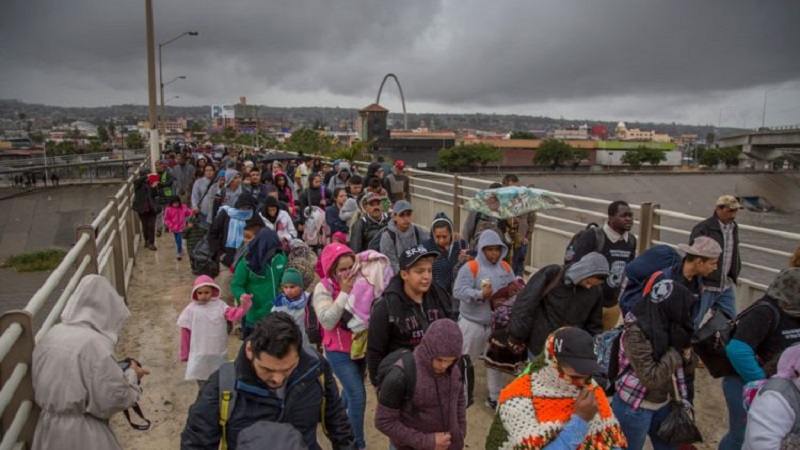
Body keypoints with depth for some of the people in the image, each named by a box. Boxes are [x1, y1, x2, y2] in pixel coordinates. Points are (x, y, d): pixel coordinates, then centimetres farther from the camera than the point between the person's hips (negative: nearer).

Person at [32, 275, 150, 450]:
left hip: (48, 430, 7)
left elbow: (40, 386, 14)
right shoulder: (94, 343, -23)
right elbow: (112, 400, -20)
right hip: (83, 435, -7)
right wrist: (132, 376, -3)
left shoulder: (50, 336, 0)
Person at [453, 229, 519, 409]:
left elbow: (514, 288, 9)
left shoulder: (505, 268, 2)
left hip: (497, 323, 5)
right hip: (472, 323, -5)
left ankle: (494, 397, 30)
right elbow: (458, 291, -24)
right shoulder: (471, 267, -16)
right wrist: (480, 295, -31)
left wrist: (513, 289, -13)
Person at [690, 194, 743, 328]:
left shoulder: (734, 227, 9)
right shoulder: (703, 229, -16)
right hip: (705, 287, -7)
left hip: (726, 288, 8)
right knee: (693, 323, 1)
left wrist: (734, 274, 14)